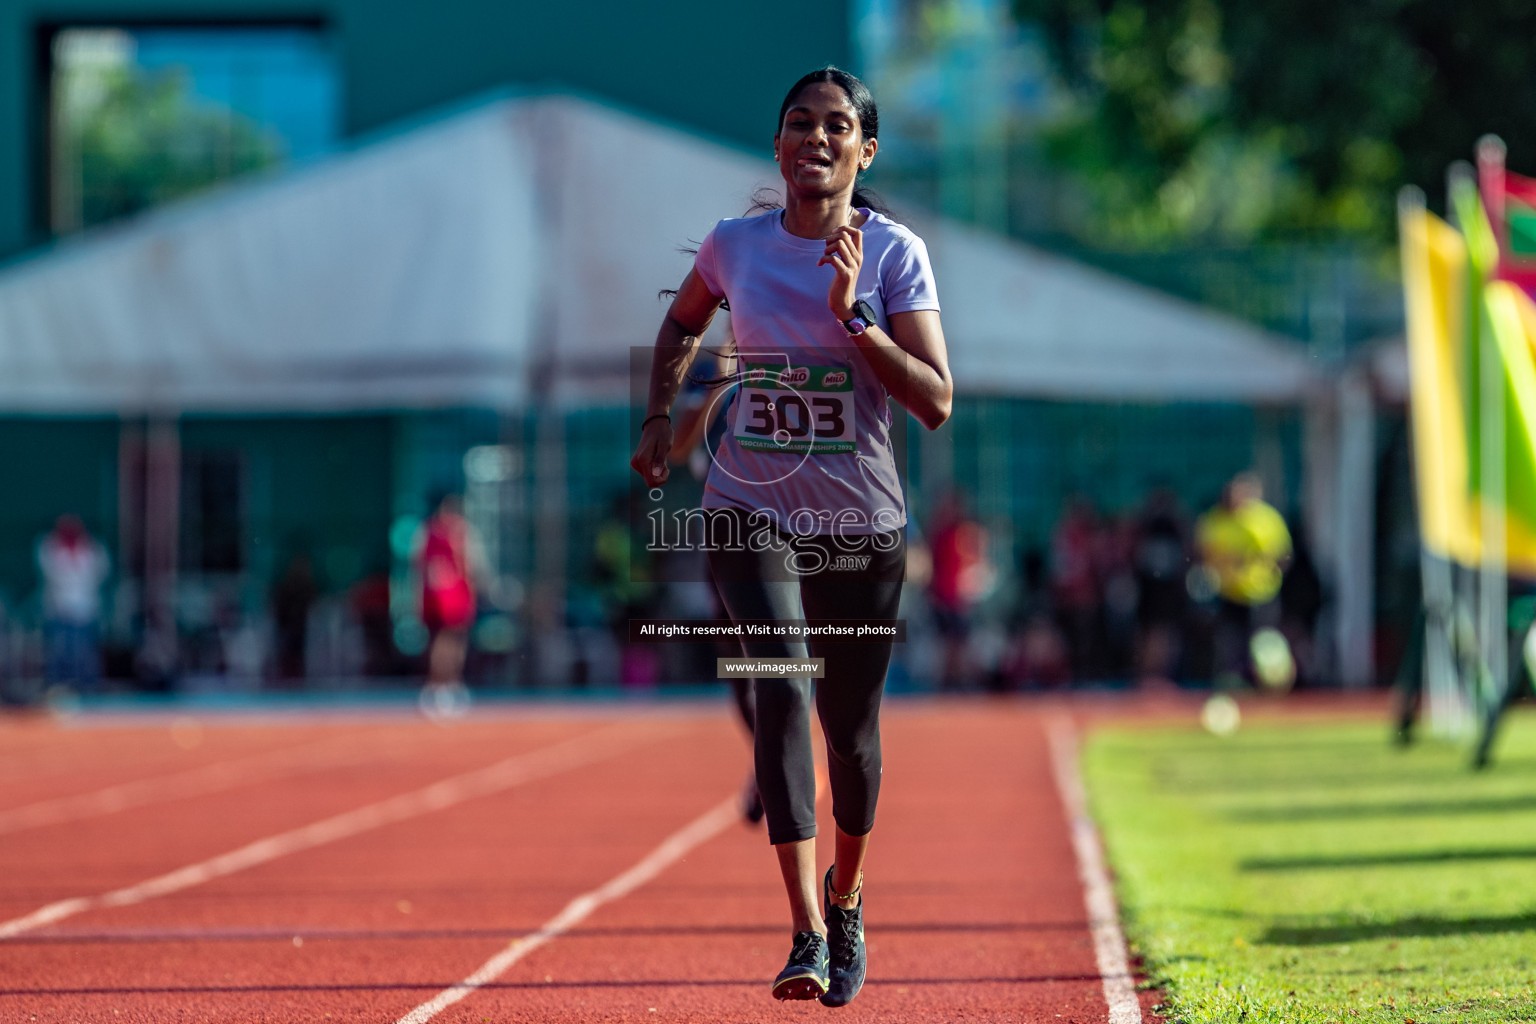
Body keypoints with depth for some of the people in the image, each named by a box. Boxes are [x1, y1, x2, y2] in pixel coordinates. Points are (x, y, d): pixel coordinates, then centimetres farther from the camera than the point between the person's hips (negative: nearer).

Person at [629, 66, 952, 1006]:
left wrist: (853, 314, -23)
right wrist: (660, 417, 13)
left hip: (862, 525, 0)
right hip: (752, 514, 0)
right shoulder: (734, 246, 1)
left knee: (851, 726, 10)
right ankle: (806, 936, -29)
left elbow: (936, 402, -15)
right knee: (782, 686, -22)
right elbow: (685, 322, 24)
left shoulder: (895, 253, -6)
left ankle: (846, 895, 41)